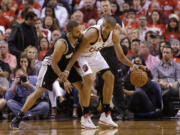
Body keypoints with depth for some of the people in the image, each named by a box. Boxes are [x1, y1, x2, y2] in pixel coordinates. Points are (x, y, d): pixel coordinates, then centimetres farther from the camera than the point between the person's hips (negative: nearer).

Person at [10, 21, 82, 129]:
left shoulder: (78, 38, -13)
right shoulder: (62, 43, -34)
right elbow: (53, 63, -26)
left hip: (66, 64, 7)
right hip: (51, 64, -7)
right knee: (38, 92, -13)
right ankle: (18, 118, -7)